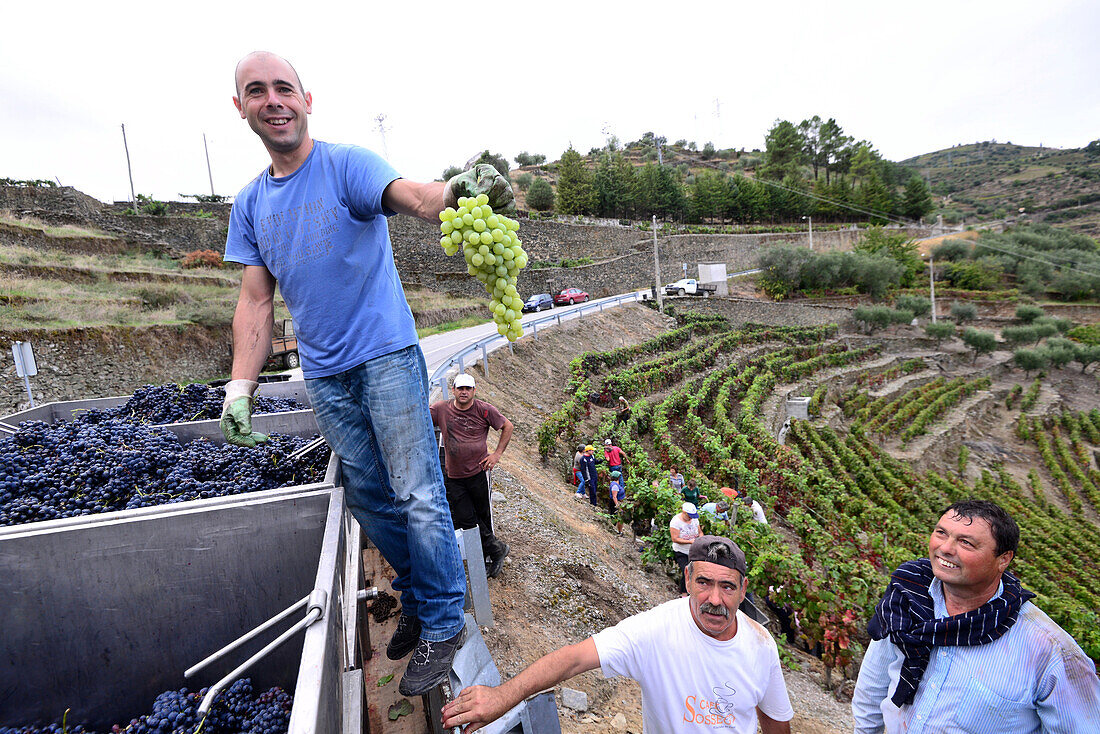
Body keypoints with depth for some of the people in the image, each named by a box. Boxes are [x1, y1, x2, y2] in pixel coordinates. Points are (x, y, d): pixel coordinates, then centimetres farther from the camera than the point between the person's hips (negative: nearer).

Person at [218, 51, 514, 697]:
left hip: (387, 356, -5)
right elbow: (256, 302, 8)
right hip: (324, 376, 6)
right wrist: (241, 384, -1)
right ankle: (417, 598, 34)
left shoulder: (348, 165, -6)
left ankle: (443, 623, 14)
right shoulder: (250, 204, 10)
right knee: (370, 499, 14)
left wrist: (455, 191, -51)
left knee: (419, 497, -5)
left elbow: (411, 197, -27)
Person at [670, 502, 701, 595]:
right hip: (681, 553, -5)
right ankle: (684, 593, 2)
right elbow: (675, 539, -19)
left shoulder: (694, 518, 0)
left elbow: (700, 532, 12)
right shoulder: (676, 521, -17)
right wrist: (690, 541, -24)